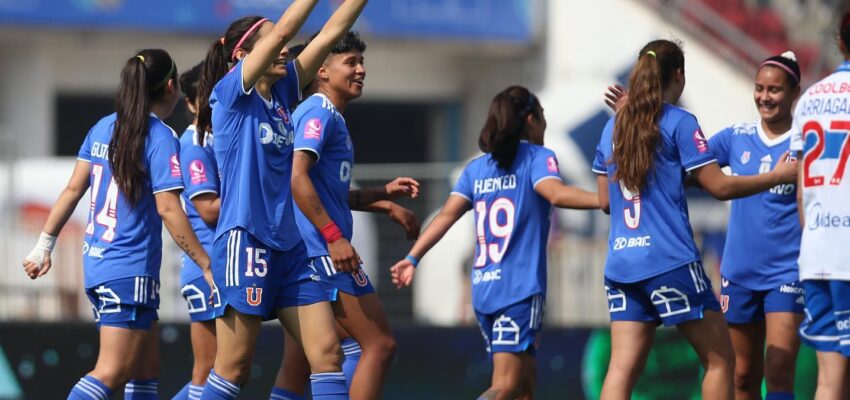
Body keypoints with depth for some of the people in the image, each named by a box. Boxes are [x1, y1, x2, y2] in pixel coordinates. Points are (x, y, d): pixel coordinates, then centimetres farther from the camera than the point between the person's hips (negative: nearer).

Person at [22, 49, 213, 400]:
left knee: (147, 368, 16)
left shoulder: (103, 128, 9)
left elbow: (73, 190, 11)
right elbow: (168, 210, -17)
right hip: (130, 270, -8)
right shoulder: (161, 138, -12)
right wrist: (207, 265, -13)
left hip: (96, 264, 8)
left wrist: (45, 244, 17)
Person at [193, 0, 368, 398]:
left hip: (289, 247, 7)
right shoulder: (230, 93, -6)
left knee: (327, 351, -1)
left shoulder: (280, 93, 13)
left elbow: (329, 33, 10)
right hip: (245, 243, -7)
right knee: (233, 367, -5)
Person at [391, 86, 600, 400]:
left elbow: (447, 215, 4)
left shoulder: (476, 168, 14)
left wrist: (412, 258, 4)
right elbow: (556, 194, -20)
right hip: (521, 288, -6)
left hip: (483, 290, 6)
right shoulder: (537, 157, -1)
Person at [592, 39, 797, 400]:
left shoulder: (614, 126, 12)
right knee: (719, 359, 5)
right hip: (670, 261, -6)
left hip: (621, 264, 6)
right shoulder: (679, 122, -5)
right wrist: (777, 176, 5)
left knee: (623, 367, 0)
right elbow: (719, 186, -7)